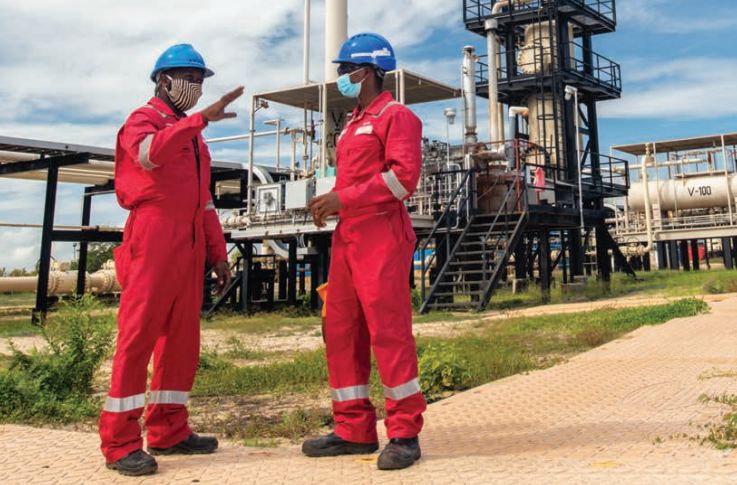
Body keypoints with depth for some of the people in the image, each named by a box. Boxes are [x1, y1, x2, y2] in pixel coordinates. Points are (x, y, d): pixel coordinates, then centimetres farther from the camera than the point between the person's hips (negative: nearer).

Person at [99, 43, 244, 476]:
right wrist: (200, 119, -30)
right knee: (138, 336, -7)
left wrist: (218, 253, 17)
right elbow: (150, 152, -24)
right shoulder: (144, 119, 2)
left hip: (190, 248, 8)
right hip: (154, 241, -8)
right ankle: (120, 442, -2)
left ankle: (168, 432, 16)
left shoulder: (192, 133, 25)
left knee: (182, 339, 8)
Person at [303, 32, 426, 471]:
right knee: (341, 333, 7)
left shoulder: (396, 116, -3)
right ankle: (355, 430, 15)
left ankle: (405, 433, 3)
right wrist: (330, 203, 8)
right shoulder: (354, 125, 24)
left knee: (388, 331, -8)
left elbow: (404, 176, -15)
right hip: (348, 237, 9)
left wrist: (343, 198, -16)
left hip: (382, 237, -9)